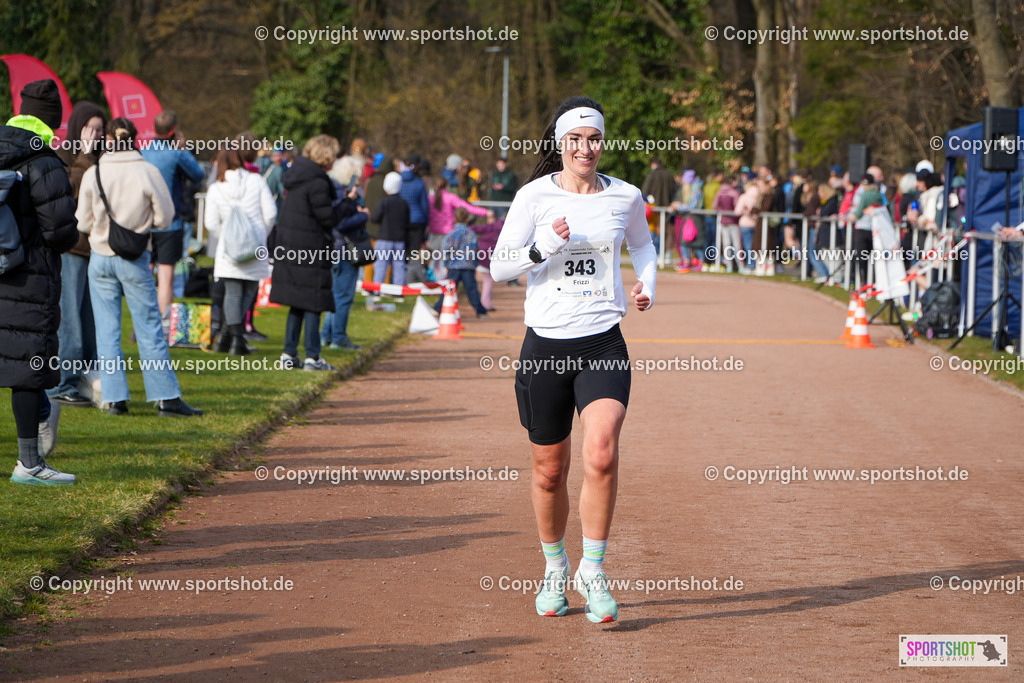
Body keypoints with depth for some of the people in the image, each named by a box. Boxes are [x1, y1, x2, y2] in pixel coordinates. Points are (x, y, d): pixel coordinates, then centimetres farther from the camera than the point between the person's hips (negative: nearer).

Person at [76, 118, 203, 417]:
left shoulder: (93, 174, -5)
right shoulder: (148, 172, -9)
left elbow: (83, 222, 0)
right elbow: (165, 218, -4)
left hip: (101, 259, 1)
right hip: (135, 259, -1)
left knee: (107, 330, 6)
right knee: (149, 329, 3)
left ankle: (114, 398, 4)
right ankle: (167, 398, 3)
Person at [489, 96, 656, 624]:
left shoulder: (625, 197, 5)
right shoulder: (535, 196, -2)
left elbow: (642, 244, 25)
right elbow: (498, 266, -1)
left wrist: (646, 285, 7)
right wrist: (544, 249, -17)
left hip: (603, 344, 0)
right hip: (546, 343, 0)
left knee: (601, 453, -21)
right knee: (550, 470, 8)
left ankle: (592, 570, -8)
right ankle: (554, 566, 32)